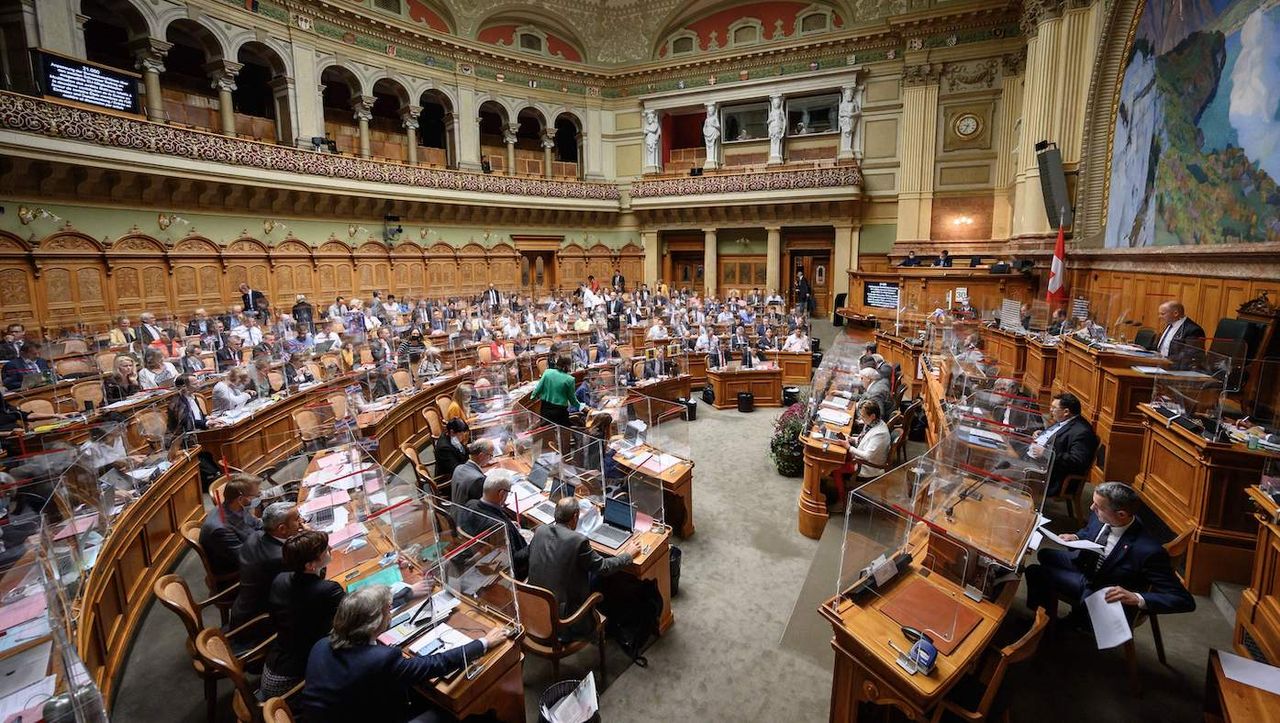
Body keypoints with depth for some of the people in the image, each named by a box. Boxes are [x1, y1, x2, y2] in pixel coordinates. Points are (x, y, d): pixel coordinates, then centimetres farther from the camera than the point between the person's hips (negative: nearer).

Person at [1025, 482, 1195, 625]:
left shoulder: (1149, 551, -33)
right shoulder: (1099, 516, -15)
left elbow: (1185, 601, -27)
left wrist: (1136, 598, -37)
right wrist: (1076, 538, -9)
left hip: (1108, 600, -8)